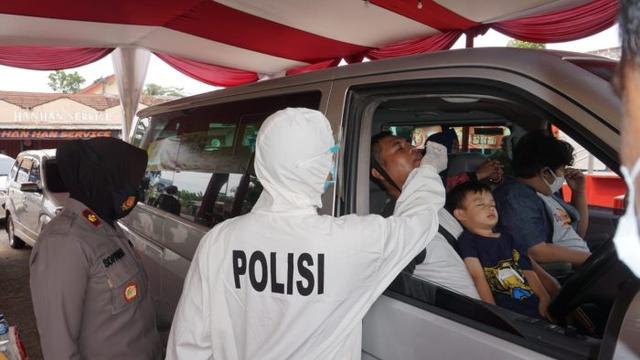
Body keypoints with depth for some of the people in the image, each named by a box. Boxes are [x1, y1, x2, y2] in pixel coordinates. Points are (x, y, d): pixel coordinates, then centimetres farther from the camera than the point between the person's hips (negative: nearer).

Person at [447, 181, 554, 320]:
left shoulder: (508, 238, 23)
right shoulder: (467, 240, 1)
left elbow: (529, 272, 18)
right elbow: (478, 276, -11)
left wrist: (545, 299, 2)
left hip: (536, 304, 7)